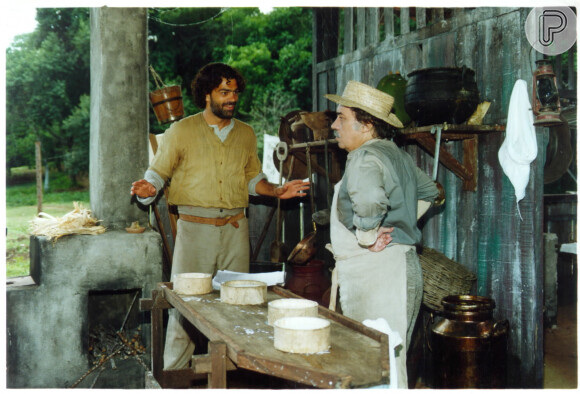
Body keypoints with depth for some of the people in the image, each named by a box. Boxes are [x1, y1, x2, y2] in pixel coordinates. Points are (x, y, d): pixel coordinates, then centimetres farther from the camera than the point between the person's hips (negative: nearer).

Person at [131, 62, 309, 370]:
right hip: (195, 228, -3)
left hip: (235, 228, 4)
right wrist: (147, 189, -16)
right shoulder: (181, 131, 3)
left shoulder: (246, 133, 14)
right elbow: (158, 172, 5)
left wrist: (277, 191, 6)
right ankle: (174, 373, 9)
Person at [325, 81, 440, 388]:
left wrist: (367, 236, -21)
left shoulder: (364, 158, -16)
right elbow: (429, 191, 30)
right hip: (401, 264, 10)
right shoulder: (397, 154, 15)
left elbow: (368, 199, -38)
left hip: (376, 270, -10)